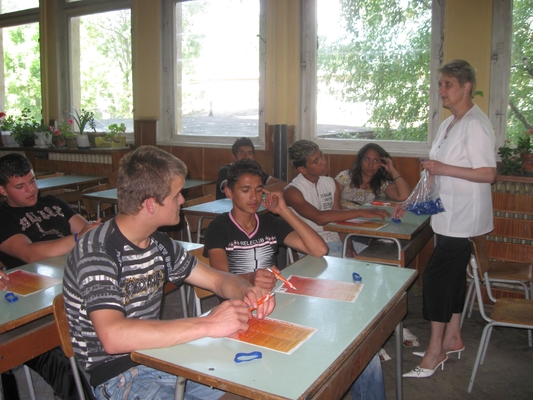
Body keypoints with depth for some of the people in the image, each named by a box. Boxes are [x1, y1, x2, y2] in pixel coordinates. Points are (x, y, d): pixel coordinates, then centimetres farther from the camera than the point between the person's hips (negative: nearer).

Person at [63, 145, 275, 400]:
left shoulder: (160, 243, 5)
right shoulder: (97, 253, -21)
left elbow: (217, 279, 12)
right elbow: (113, 337, -35)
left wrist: (246, 291, -11)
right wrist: (208, 324, -35)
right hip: (118, 375, -7)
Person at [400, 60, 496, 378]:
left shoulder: (476, 125, -15)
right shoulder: (448, 125, 14)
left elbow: (488, 174, -21)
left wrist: (444, 168, -24)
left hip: (463, 218, -9)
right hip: (450, 216, 9)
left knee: (436, 275, -8)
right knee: (453, 274, 15)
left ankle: (435, 351, 3)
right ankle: (453, 338, 29)